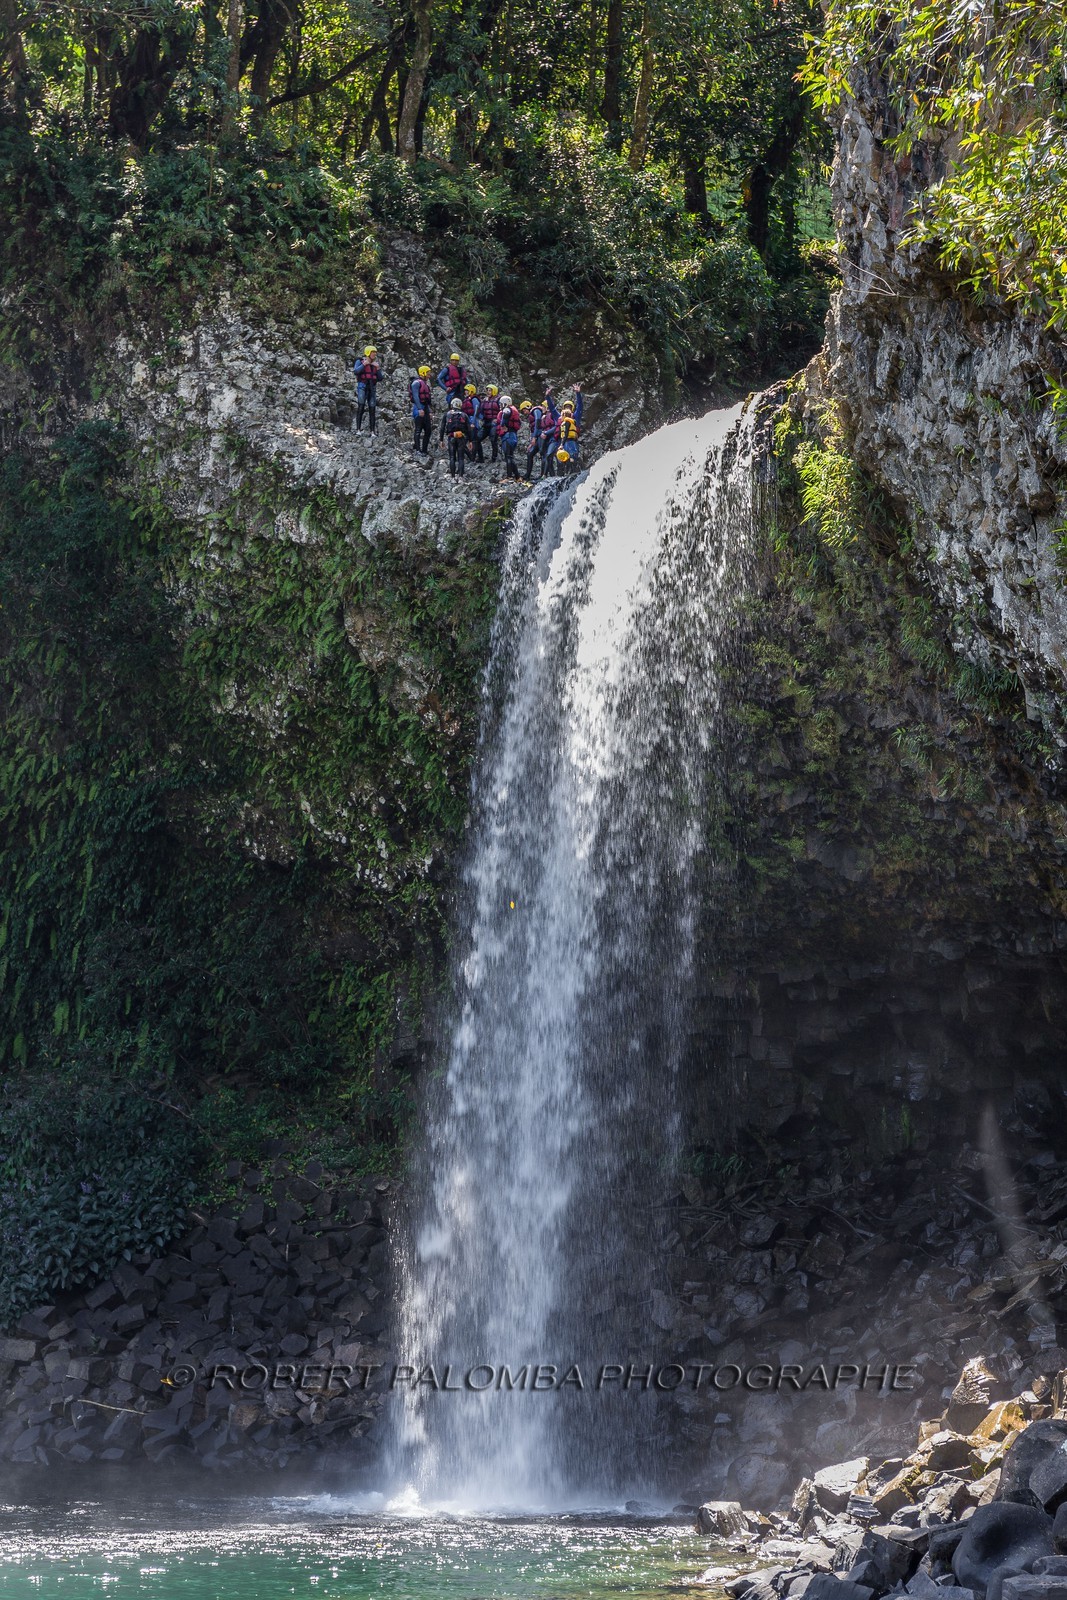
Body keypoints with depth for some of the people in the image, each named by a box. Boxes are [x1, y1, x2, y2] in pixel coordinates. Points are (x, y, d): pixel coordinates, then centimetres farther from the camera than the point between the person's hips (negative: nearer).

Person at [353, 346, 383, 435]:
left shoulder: (375, 364, 18)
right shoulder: (360, 361, 4)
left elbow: (380, 379, 13)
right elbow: (356, 371, -14)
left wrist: (378, 368, 2)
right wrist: (364, 364, -13)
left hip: (372, 388, 5)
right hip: (362, 386, -5)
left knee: (372, 409, -2)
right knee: (361, 406, -17)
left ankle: (373, 432, -2)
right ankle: (358, 429, -21)